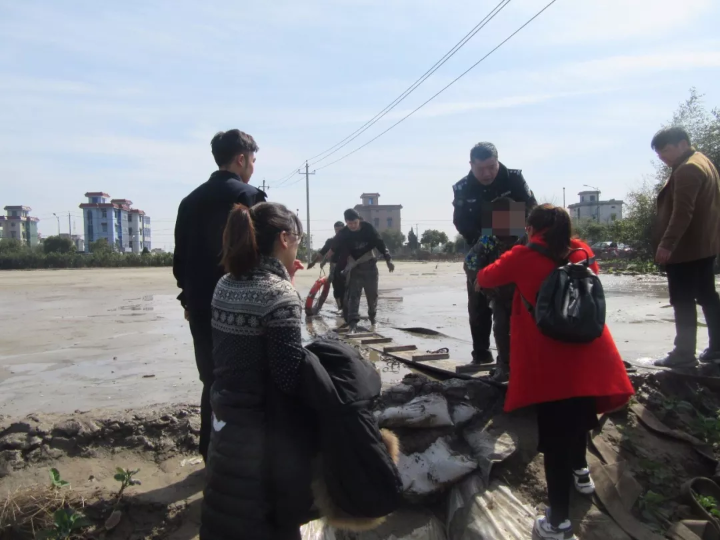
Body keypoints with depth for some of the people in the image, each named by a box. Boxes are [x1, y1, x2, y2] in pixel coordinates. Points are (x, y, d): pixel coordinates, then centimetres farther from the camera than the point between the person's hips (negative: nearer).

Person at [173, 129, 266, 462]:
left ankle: (212, 453, 24)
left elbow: (180, 257, 12)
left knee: (212, 379, 15)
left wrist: (188, 297, 20)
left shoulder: (191, 200, 11)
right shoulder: (249, 196, -9)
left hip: (201, 305, 6)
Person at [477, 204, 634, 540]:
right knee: (579, 415, 28)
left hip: (549, 361, -5)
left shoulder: (524, 257, -3)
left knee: (554, 435, 0)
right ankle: (580, 471, 49)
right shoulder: (582, 252, 10)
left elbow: (484, 279, 8)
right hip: (588, 354, 5)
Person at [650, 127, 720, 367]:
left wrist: (666, 244, -28)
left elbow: (682, 212, -26)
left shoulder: (687, 170, -17)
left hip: (686, 247, -11)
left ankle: (684, 354, -1)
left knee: (683, 301, -6)